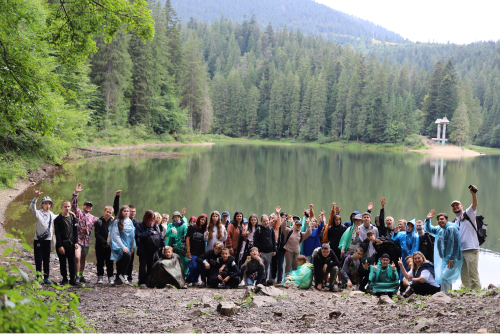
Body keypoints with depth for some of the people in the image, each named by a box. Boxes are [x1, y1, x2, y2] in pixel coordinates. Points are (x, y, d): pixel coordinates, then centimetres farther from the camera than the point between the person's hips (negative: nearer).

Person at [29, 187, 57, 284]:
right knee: (38, 260, 0)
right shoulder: (39, 213, -5)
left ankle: (46, 278, 12)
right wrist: (36, 197, -40)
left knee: (47, 260, 7)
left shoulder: (52, 215, 10)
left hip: (48, 240, 4)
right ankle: (38, 278, 8)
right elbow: (32, 208, -27)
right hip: (38, 240, -4)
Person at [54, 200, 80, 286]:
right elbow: (57, 234, -6)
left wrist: (76, 242, 2)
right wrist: (60, 246, -12)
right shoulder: (58, 219, -3)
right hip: (62, 244, -3)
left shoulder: (73, 218, 9)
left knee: (72, 262, 3)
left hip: (71, 244, 3)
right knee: (63, 262, 4)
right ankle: (64, 279, 14)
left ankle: (72, 279, 8)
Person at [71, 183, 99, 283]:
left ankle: (81, 275, 26)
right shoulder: (78, 212, 2)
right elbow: (74, 204, -12)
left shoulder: (92, 218, 16)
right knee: (77, 257, -20)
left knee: (83, 259, 13)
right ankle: (77, 276, -13)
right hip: (77, 239, -5)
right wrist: (76, 193, -25)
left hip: (86, 241, 6)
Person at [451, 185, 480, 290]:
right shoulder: (454, 223, 21)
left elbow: (474, 205, -16)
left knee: (473, 274, -11)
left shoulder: (468, 214, 4)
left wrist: (474, 194, -34)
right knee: (463, 275, 8)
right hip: (459, 251, 7)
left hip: (471, 249, -7)